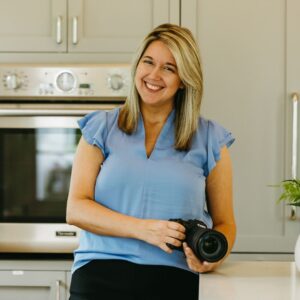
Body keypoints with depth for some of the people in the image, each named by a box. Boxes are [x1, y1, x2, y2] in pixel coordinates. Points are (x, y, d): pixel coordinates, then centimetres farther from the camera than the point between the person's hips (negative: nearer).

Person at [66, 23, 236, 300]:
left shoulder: (209, 139, 9)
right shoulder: (101, 128, 8)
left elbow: (224, 223, 11)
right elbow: (76, 209, -1)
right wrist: (143, 229, -15)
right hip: (100, 276, 0)